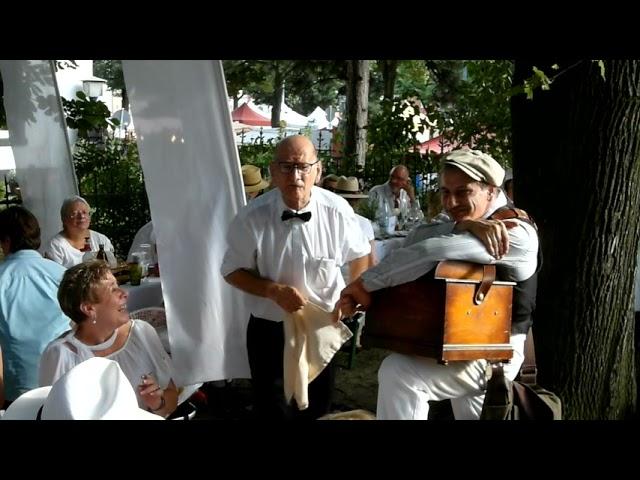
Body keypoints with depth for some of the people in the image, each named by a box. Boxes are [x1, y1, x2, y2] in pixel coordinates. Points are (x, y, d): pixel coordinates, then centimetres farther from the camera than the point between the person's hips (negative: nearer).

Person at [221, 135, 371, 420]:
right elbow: (232, 271, -8)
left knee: (318, 408, 22)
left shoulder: (338, 212, -15)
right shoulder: (251, 218, -19)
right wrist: (274, 291, -22)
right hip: (269, 330, -1)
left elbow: (360, 255, 5)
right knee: (272, 410, 16)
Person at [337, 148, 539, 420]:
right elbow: (420, 236, -16)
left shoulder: (517, 234, -21)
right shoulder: (455, 227, 7)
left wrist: (366, 282, -30)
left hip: (493, 354, -9)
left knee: (399, 373, -26)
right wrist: (468, 226, -31)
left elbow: (431, 252, -34)